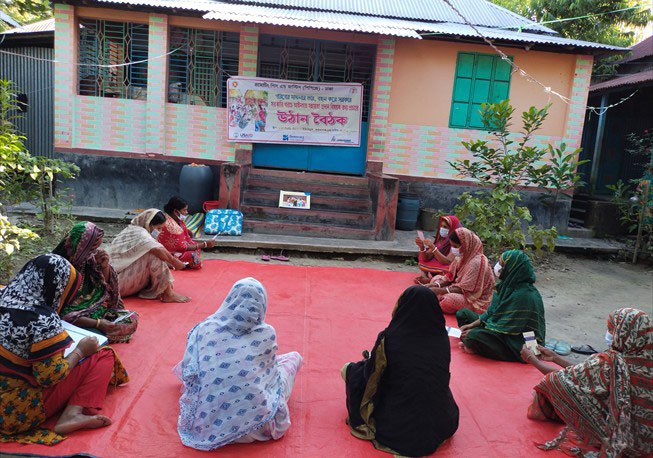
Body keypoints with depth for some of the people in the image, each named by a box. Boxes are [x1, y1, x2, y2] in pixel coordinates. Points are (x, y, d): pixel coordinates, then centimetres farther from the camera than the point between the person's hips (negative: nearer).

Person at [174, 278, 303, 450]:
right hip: (254, 421, -3)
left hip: (208, 419, 4)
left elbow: (188, 373, 1)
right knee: (294, 357, 16)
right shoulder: (267, 333, -7)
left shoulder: (205, 328, -5)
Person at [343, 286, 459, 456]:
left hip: (397, 429, -3)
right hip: (441, 424, 4)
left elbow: (370, 375, -4)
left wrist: (369, 360, 21)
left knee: (348, 369, 15)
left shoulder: (389, 338, -18)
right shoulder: (442, 337, -7)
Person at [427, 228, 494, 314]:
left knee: (448, 299, -34)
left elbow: (463, 289, -26)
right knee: (436, 278, 7)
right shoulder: (462, 256, 0)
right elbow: (450, 277, 5)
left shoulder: (477, 262, -26)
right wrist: (436, 285, -13)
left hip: (477, 300, -9)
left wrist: (439, 291, -26)